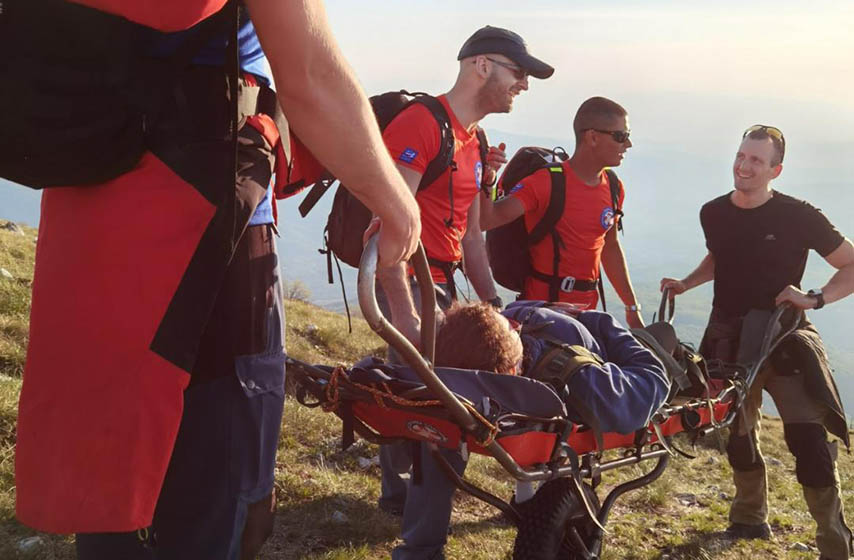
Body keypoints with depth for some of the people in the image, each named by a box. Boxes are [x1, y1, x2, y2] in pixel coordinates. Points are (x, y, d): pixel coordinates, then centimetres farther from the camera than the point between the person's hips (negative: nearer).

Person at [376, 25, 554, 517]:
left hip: (444, 280, 9)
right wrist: (405, 316, -27)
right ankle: (401, 493, 9)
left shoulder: (475, 142, 15)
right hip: (408, 278, -9)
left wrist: (493, 304, 14)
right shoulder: (421, 122, -15)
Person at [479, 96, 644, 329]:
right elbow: (485, 221, -22)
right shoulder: (546, 183, -14)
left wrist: (632, 309, 23)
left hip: (587, 306, 6)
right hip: (543, 303, -6)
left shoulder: (613, 189, 7)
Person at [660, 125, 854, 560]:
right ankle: (750, 519, 37)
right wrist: (686, 284, 10)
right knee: (737, 435, 15)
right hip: (729, 339, 5)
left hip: (784, 337, -4)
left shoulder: (798, 217, -12)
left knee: (808, 437, -15)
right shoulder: (714, 213, 2)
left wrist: (815, 298, -20)